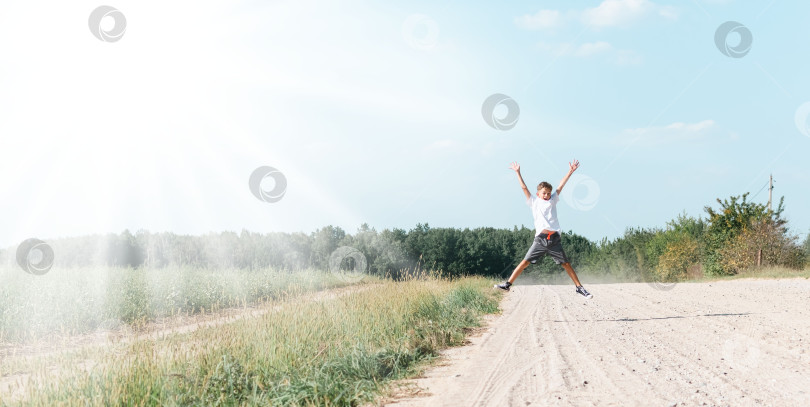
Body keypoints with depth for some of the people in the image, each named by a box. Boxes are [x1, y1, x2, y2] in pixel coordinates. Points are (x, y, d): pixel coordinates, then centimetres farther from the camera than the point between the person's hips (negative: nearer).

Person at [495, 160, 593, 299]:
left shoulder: (552, 200, 16)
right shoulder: (534, 202, 13)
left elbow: (561, 185, 11)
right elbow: (524, 187, 11)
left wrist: (570, 171, 6)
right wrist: (518, 172, 8)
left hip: (554, 239, 1)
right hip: (540, 239, -1)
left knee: (566, 264, 2)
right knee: (525, 262, -4)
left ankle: (579, 288, 8)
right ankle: (508, 284, -2)